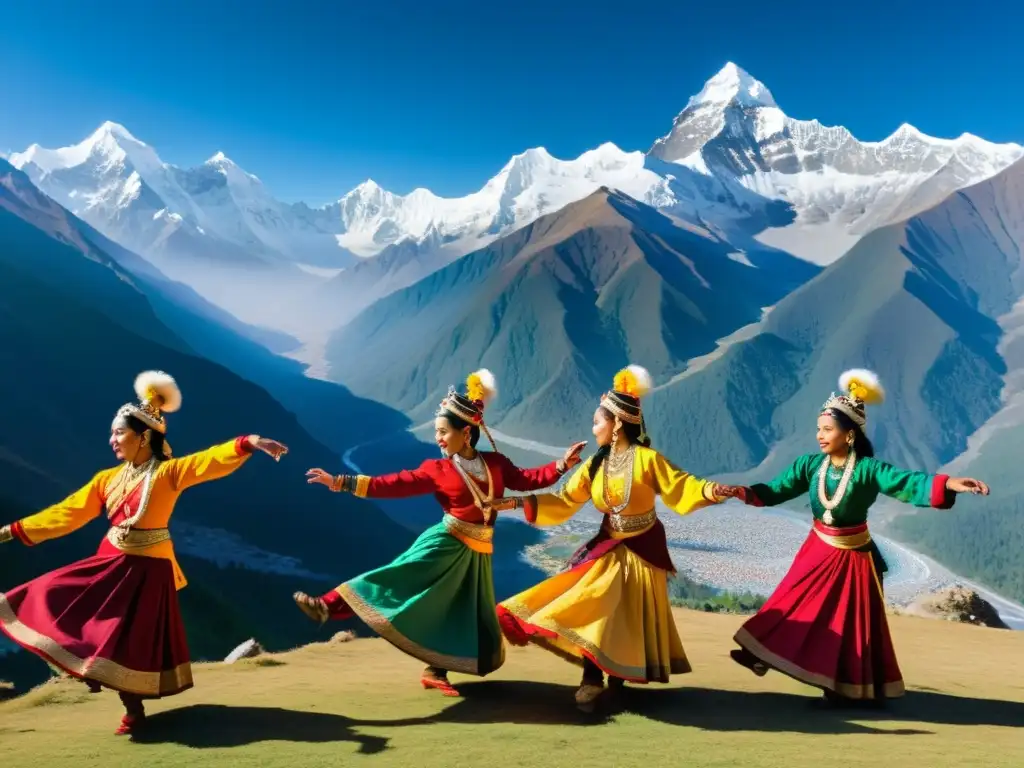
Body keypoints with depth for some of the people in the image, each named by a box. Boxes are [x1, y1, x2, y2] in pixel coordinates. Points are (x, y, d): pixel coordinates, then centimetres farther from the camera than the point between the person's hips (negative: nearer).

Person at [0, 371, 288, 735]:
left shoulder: (169, 472, -12)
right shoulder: (107, 479, 6)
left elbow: (212, 460, -26)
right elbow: (66, 513, 9)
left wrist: (250, 442, -42)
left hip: (147, 571, -6)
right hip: (109, 564, 6)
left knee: (132, 643, 0)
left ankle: (134, 708, 23)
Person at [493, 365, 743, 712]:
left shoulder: (647, 459, -18)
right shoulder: (595, 465, -4)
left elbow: (681, 488, -19)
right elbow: (564, 502, -1)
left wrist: (710, 491, -40)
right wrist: (519, 502, -8)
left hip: (642, 551, -4)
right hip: (608, 549, 4)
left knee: (633, 618, 7)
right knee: (594, 610, -3)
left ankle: (617, 678, 27)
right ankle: (593, 681, 7)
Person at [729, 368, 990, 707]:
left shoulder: (868, 470, -20)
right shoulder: (811, 464, -8)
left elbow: (908, 483, -33)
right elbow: (777, 489, -6)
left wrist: (948, 483, -50)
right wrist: (744, 493, -21)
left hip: (853, 559, -3)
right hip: (818, 553, 3)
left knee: (852, 624, 8)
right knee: (800, 610, 9)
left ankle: (853, 689, 22)